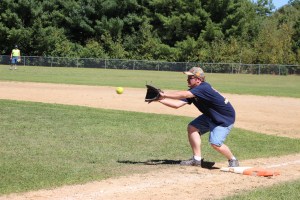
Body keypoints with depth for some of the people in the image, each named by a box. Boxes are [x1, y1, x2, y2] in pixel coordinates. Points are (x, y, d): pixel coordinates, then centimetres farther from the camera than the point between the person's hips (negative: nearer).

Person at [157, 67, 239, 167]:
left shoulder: (204, 88, -29)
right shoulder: (193, 92, -2)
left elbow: (184, 95, -39)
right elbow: (178, 104, -9)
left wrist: (165, 95, -36)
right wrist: (160, 99, -17)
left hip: (226, 118, -9)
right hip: (211, 116, 9)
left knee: (215, 143, -21)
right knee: (192, 127, -1)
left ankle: (233, 160, 6)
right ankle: (197, 159, 5)